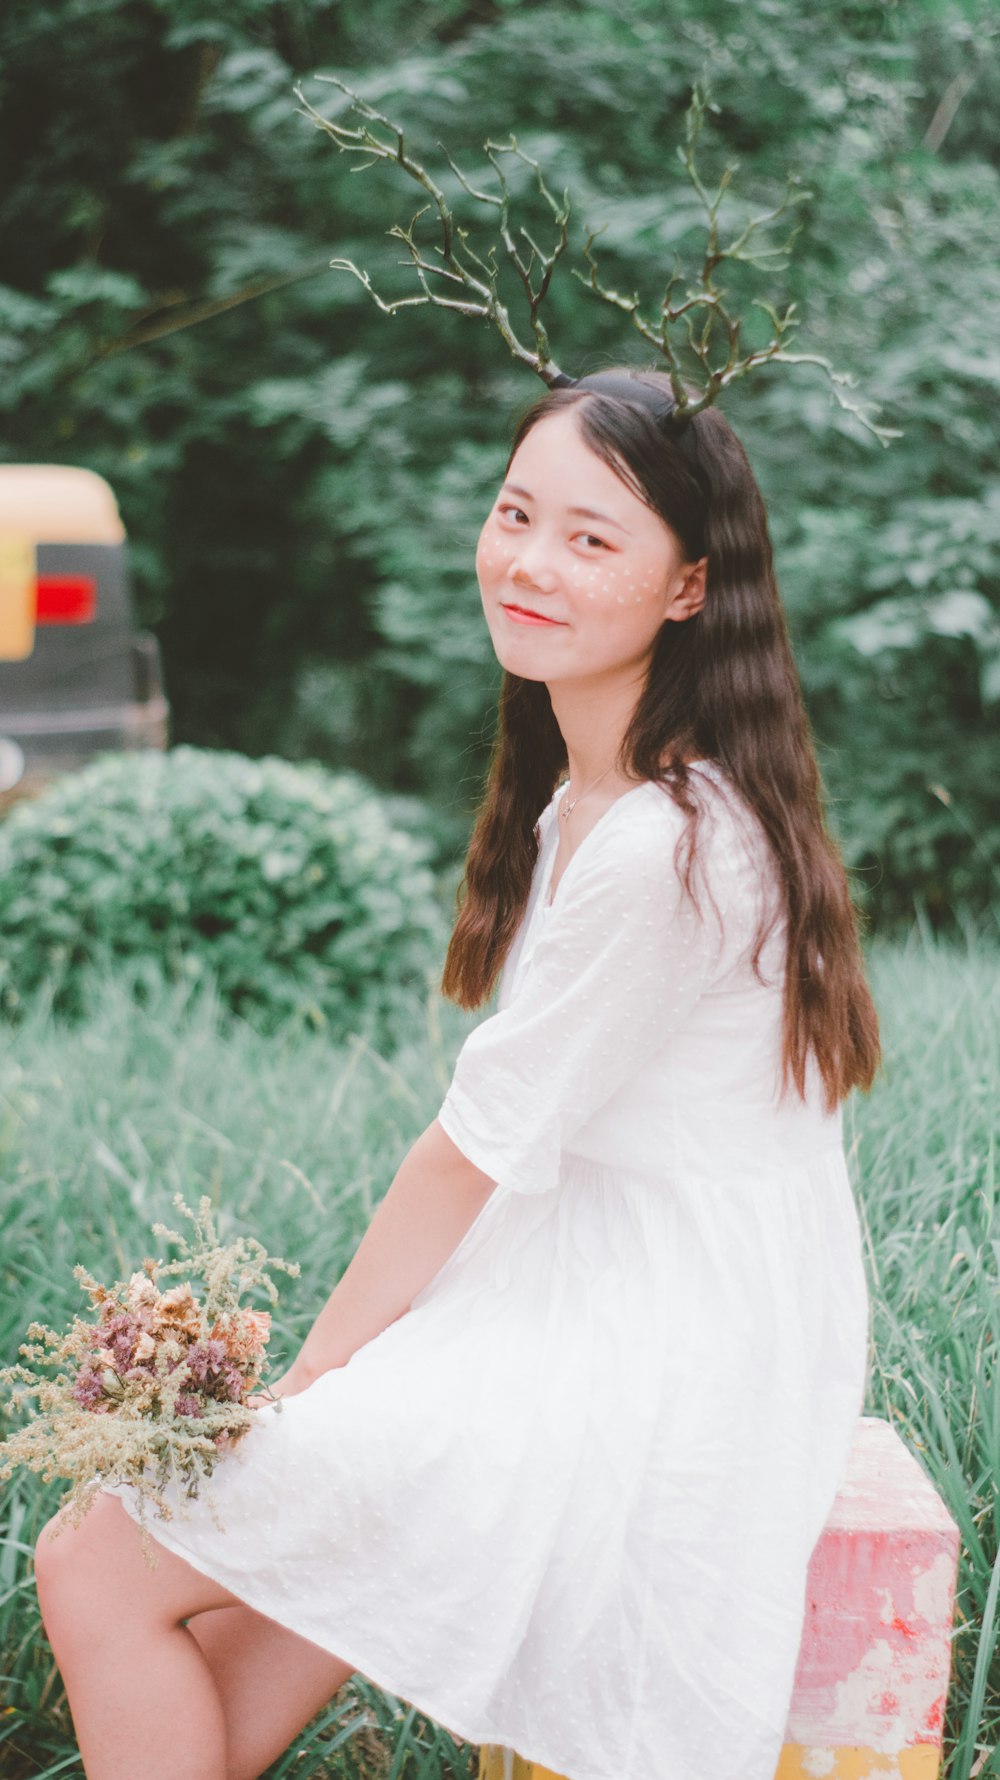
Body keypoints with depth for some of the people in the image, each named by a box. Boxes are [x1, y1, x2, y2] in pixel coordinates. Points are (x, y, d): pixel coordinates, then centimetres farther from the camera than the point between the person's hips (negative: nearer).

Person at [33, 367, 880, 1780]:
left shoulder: (662, 848, -23)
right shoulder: (584, 797, 8)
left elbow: (484, 1150, -16)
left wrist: (315, 1373, -3)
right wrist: (334, 1365, 4)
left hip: (655, 1378, -9)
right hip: (611, 1308, 9)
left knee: (96, 1571, -5)